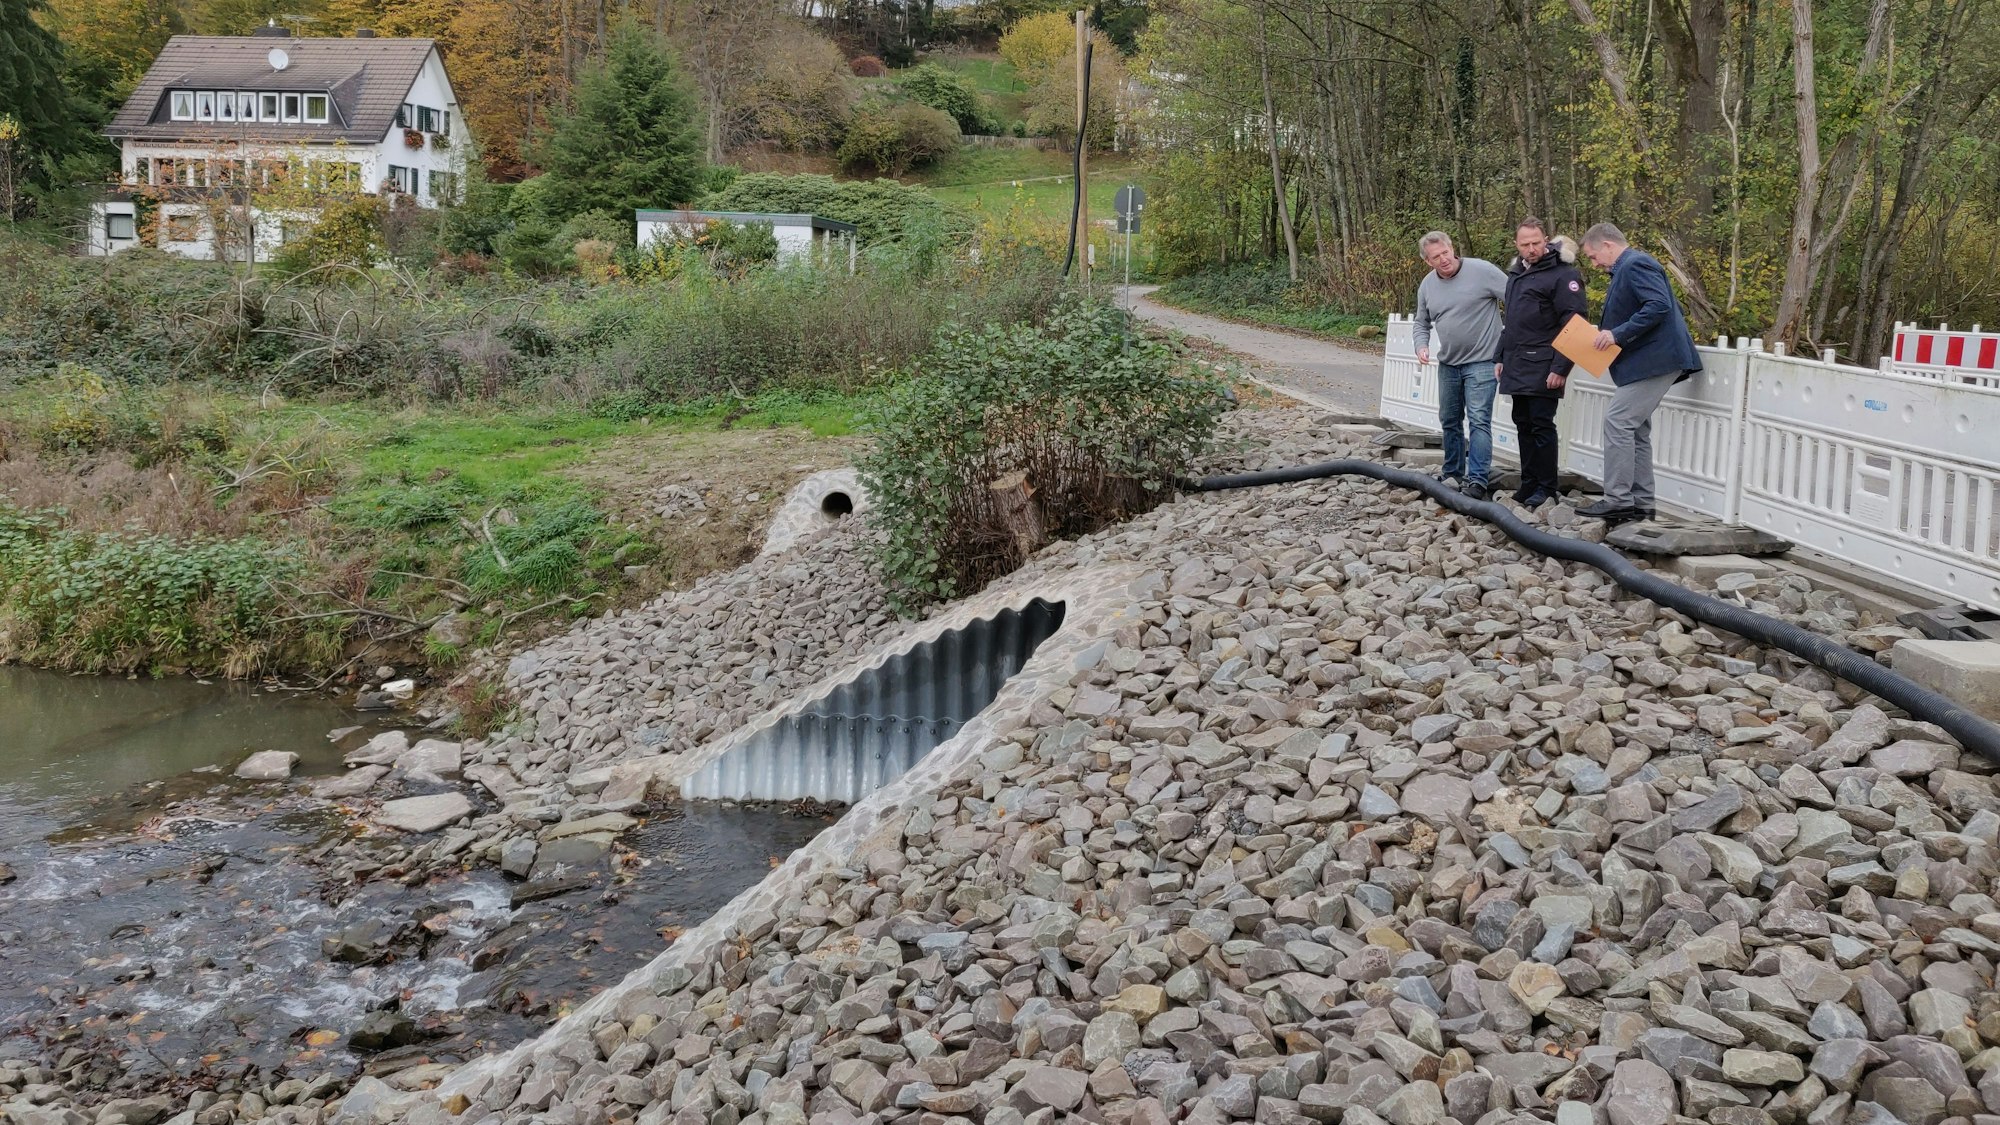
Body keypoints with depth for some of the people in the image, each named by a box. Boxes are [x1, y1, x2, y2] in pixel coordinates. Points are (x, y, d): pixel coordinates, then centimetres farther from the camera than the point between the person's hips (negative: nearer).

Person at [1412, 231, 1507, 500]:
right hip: (1448, 364, 7)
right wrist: (1421, 346, -5)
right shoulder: (1427, 285, 4)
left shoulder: (1481, 271, -14)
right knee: (1450, 421, 14)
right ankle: (1453, 475, 27)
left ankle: (1477, 481, -12)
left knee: (1478, 421, -11)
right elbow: (1422, 324, 16)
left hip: (1481, 362, -6)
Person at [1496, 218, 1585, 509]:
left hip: (1542, 368, -8)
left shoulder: (1563, 274, -10)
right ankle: (1528, 484, 18)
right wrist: (1502, 357, 23)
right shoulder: (1516, 274, 17)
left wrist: (1561, 368, -19)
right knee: (1523, 425, 11)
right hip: (1517, 367, 8)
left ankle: (1546, 490, -1)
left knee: (1542, 425, -7)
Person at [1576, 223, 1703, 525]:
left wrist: (1618, 334, -23)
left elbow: (1659, 305, -24)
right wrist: (1610, 336, 14)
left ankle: (1618, 501, -12)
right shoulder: (1628, 268, 20)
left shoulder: (1635, 265, -12)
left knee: (1618, 422, -13)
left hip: (1653, 361, -11)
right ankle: (1640, 503, 15)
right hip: (1648, 361, 11)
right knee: (1635, 429, 12)